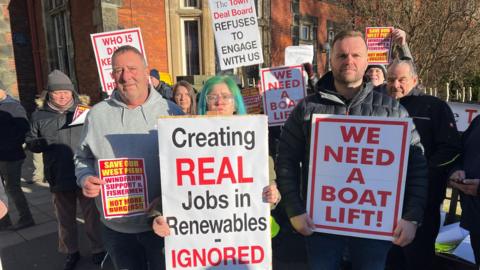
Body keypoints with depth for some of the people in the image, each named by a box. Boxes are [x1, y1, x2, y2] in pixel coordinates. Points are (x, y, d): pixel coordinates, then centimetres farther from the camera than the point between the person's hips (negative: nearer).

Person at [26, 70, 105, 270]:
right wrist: (41, 143, -12)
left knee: (92, 215, 9)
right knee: (65, 218, 17)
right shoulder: (39, 115, 4)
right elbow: (30, 143, 9)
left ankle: (98, 249, 27)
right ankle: (71, 252, 35)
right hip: (59, 177, 2)